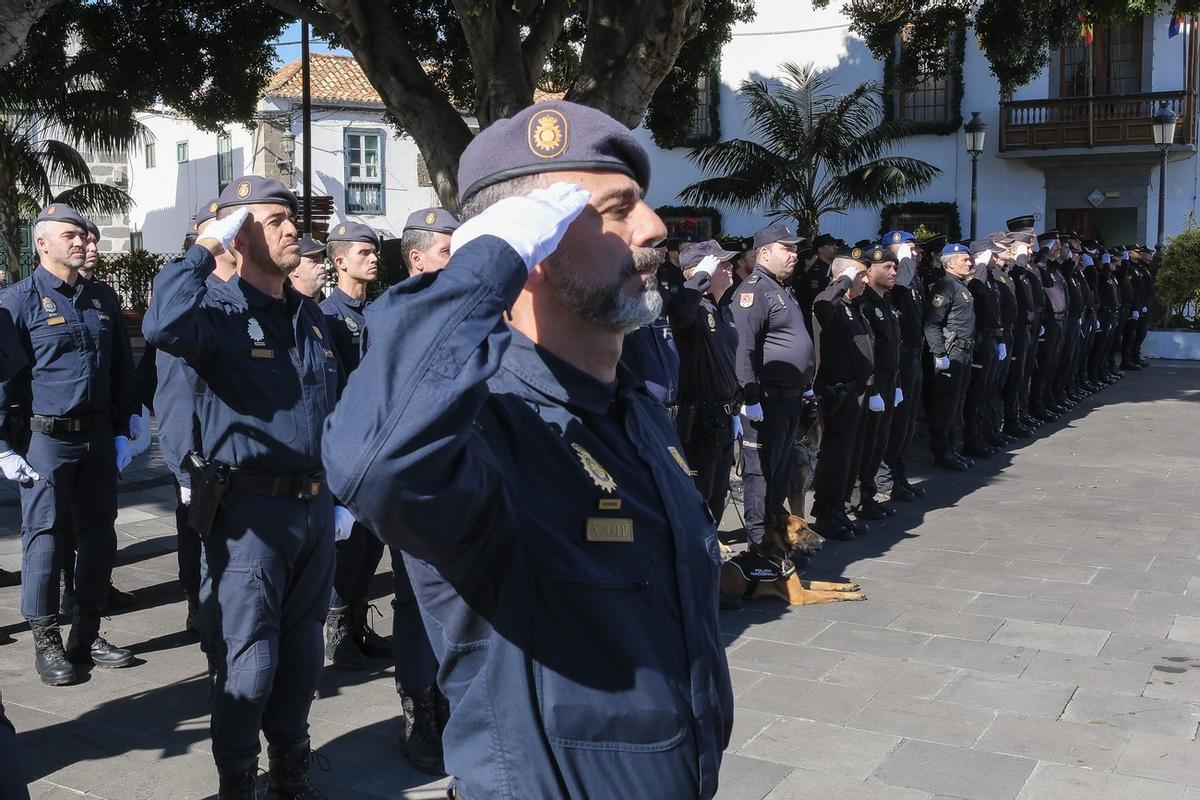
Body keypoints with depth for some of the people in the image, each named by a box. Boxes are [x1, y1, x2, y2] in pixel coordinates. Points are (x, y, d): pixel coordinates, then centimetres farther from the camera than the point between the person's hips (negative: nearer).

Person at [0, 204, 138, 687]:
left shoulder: (102, 301, 11)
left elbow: (122, 370, 15)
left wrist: (121, 432, 10)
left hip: (98, 437, 5)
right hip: (45, 440, -5)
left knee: (99, 537, 8)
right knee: (45, 539, 0)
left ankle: (87, 634, 20)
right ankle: (46, 642, 12)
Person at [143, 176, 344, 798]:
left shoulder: (311, 316, 11)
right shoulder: (221, 315, -9)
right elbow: (165, 326, -34)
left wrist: (338, 496, 15)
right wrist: (203, 249, -20)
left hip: (313, 508, 6)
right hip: (251, 511, -6)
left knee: (302, 653, 17)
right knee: (249, 661, 3)